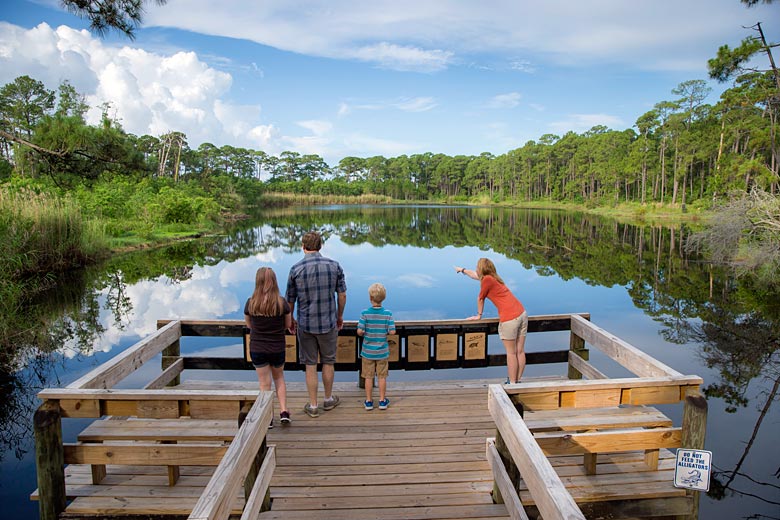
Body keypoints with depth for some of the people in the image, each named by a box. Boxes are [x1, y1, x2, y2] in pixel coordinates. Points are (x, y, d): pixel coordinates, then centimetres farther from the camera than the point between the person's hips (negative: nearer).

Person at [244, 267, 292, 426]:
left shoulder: (250, 303, -12)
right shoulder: (282, 302, -15)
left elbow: (248, 324, 4)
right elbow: (288, 324, -3)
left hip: (257, 349, 0)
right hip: (278, 349, 0)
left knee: (265, 383, 13)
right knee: (279, 378, 24)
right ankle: (284, 411, 18)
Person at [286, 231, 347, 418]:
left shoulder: (296, 269, -10)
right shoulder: (334, 266, -7)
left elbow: (290, 300, -2)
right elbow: (342, 295, -1)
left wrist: (291, 320, 15)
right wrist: (340, 316, 15)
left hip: (305, 325, -1)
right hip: (328, 323, 1)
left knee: (310, 365, 10)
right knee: (328, 362, 17)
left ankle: (313, 406, 19)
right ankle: (329, 399, 32)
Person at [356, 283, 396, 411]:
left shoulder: (365, 313, -14)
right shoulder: (388, 314, -11)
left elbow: (359, 331, -17)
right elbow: (392, 331, -13)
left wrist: (364, 334, 4)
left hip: (368, 351, 0)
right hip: (382, 351, 1)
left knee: (368, 377, 11)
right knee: (382, 376, 13)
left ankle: (369, 401, 19)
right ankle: (382, 401, 21)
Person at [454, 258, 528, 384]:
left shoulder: (487, 279, -6)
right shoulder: (493, 277, 19)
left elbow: (480, 299, 6)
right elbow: (475, 275, 37)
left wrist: (479, 316, 21)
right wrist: (462, 270, 52)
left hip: (510, 319, -8)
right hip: (522, 313, 8)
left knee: (511, 353, 1)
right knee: (520, 351, 11)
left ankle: (512, 383, 9)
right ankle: (517, 381, 21)